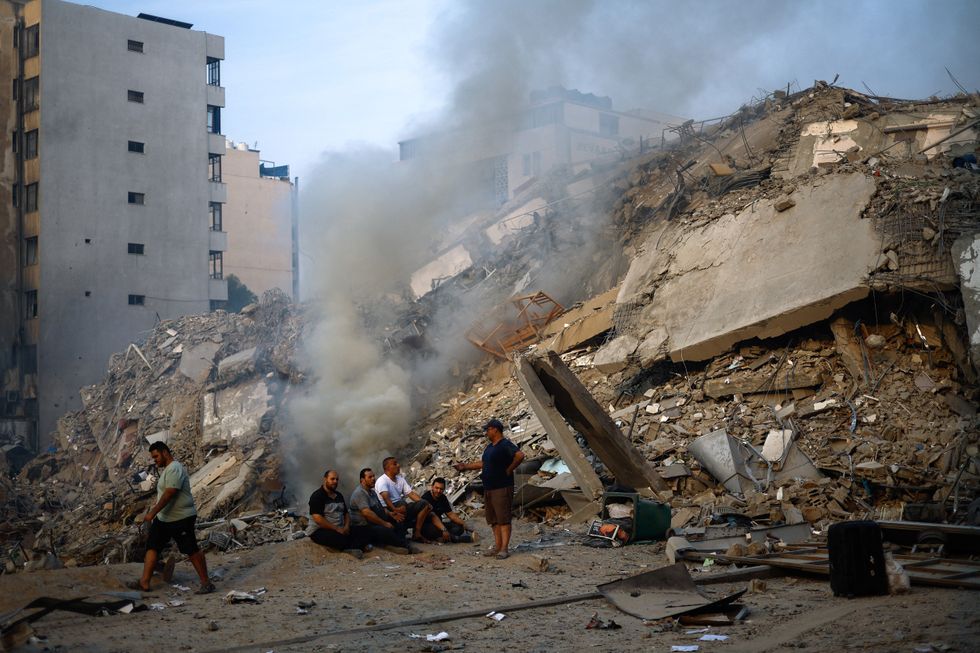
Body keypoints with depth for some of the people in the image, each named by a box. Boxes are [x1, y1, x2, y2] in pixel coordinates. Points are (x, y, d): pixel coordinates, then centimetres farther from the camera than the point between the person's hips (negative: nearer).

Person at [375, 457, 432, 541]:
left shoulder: (400, 479, 15)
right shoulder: (382, 481, -11)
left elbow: (411, 493, 9)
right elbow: (385, 497, -27)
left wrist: (424, 503, -6)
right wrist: (394, 510, -43)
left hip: (401, 507, 8)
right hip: (388, 509, -8)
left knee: (424, 505, -6)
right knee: (402, 504, -38)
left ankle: (417, 533, -10)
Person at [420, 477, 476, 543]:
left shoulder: (443, 498, 8)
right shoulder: (426, 498, -18)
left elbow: (450, 514, 11)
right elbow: (432, 516, -29)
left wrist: (463, 523, -4)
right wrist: (444, 530, -40)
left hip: (438, 524, 8)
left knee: (459, 527, -11)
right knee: (434, 529, -41)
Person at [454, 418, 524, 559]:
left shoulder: (505, 445, -13)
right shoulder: (490, 447, 17)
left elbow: (520, 455, -28)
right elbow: (483, 463, 28)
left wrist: (509, 470, -20)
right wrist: (465, 466, 26)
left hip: (502, 488, -10)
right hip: (488, 488, 10)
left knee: (503, 519, -8)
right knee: (494, 520, 11)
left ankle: (504, 549, -9)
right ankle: (497, 546, 17)